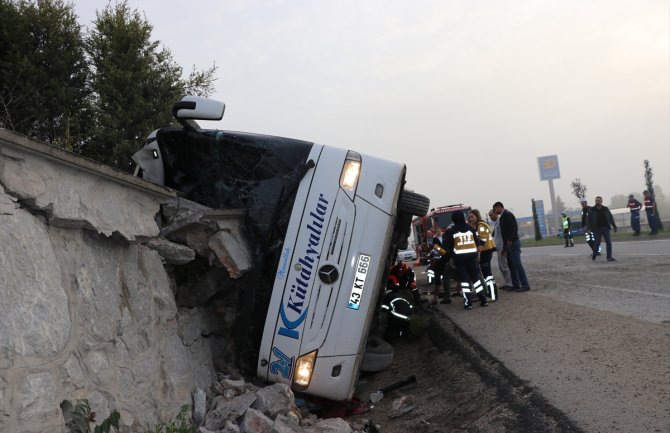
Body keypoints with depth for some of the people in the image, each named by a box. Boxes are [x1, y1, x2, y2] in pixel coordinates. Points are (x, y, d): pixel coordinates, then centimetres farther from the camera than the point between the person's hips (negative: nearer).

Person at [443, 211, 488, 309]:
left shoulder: (452, 231, -3)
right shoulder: (470, 228, 5)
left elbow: (449, 246, 0)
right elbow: (477, 241, 7)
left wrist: (452, 253, 18)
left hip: (459, 257, -3)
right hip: (471, 255, 3)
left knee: (464, 279, 2)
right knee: (475, 277, 11)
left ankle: (468, 302, -2)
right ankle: (483, 300, 9)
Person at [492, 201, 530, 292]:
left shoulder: (507, 215, -10)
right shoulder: (503, 216, 19)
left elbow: (513, 227, -22)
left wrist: (509, 240, -25)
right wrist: (504, 247, 23)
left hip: (513, 243, -10)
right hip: (508, 244, 10)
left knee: (517, 263, -12)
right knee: (511, 264, 10)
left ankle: (525, 285, -12)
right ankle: (515, 285, 14)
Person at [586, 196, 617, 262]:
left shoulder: (605, 209, 8)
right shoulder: (592, 210, 1)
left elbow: (611, 218, 12)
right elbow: (589, 219, 0)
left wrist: (614, 226, 8)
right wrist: (589, 228, -7)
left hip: (605, 228, 2)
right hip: (597, 229, -2)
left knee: (608, 242, -6)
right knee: (597, 243, 1)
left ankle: (609, 257, -3)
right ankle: (594, 254, 25)